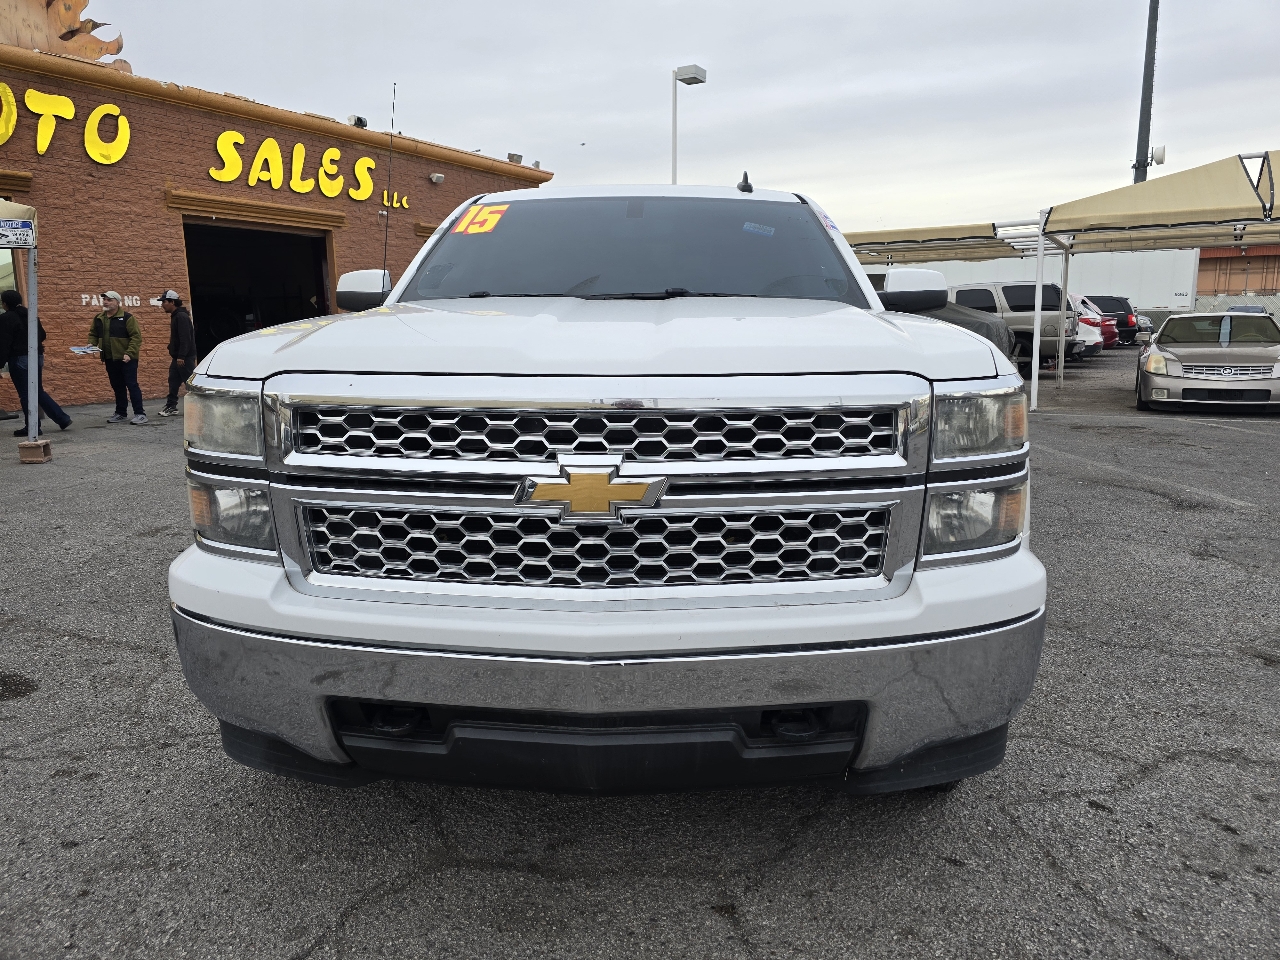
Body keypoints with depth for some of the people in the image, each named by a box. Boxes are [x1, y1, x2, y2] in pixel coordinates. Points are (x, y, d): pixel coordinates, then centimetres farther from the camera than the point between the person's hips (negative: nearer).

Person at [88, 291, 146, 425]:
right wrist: (92, 344, 3)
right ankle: (121, 414, 21)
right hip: (110, 359, 6)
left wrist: (129, 353, -20)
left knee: (132, 385, -6)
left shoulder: (127, 317, -8)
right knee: (117, 387, 13)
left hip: (126, 359, -6)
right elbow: (93, 334, 25)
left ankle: (140, 413, -3)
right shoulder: (98, 319, 12)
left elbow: (136, 336, -12)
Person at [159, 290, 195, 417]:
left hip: (185, 357, -10)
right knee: (173, 381, 10)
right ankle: (171, 406, 15)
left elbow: (185, 338, -23)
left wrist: (181, 356, -25)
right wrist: (176, 356, 20)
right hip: (178, 357, 10)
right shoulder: (175, 316, 16)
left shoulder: (181, 317, -16)